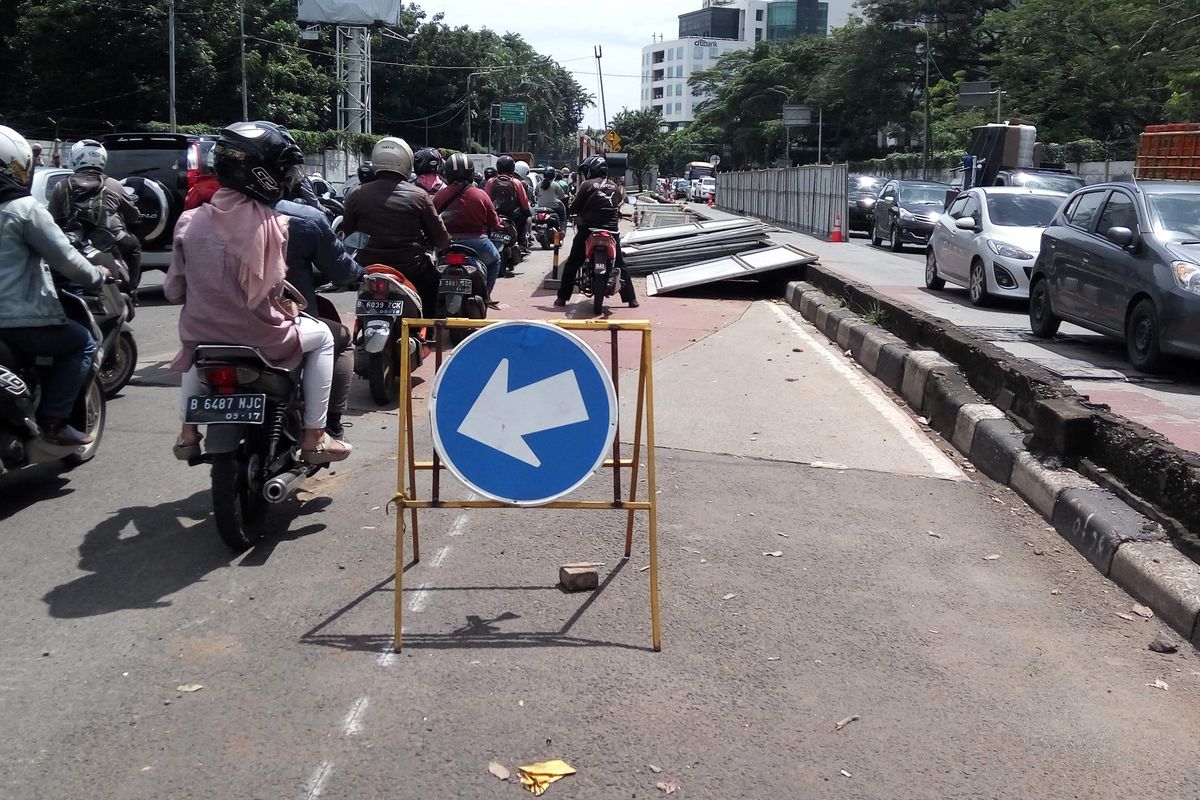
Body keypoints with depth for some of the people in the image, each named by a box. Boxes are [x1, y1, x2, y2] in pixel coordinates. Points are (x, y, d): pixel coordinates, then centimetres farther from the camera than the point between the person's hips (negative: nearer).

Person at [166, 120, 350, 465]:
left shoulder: (191, 221, -1)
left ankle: (188, 432, 40)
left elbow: (174, 290, 2)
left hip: (202, 335, 5)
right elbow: (270, 288, -11)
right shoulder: (268, 221, -12)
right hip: (257, 337, -5)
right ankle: (314, 437, 17)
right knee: (322, 336, 22)